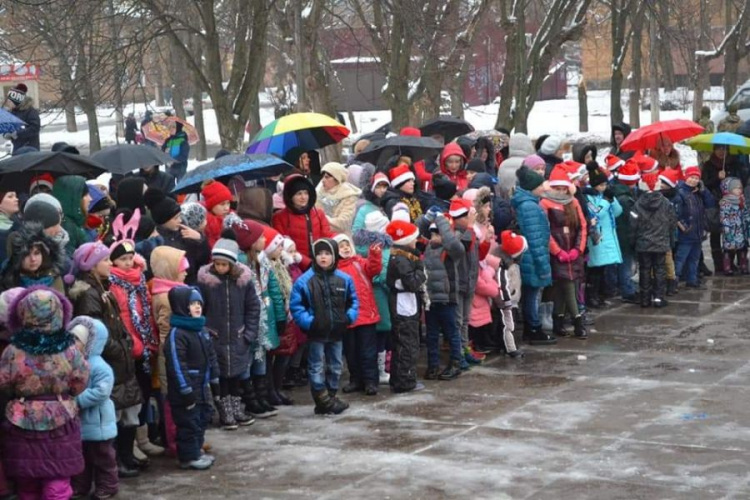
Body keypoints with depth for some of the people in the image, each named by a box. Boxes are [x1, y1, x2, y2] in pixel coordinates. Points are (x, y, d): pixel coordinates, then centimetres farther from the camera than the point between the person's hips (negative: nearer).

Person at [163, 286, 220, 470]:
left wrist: (214, 382, 16)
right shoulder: (176, 333, -19)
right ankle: (189, 457, 9)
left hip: (202, 387, 9)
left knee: (202, 419, 17)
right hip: (186, 390, -9)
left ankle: (197, 451, 30)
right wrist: (186, 391, -22)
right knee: (189, 423, -1)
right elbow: (177, 365, -22)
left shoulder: (201, 330, 9)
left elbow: (211, 357, 17)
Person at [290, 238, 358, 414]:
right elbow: (296, 306, -8)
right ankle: (324, 401, 7)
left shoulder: (344, 279, 0)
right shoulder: (304, 280, -10)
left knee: (335, 367, 13)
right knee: (317, 368, 1)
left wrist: (350, 317, -5)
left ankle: (330, 398, 25)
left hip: (337, 332, 4)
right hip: (316, 333, -4)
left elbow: (353, 301, 11)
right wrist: (308, 321, -17)